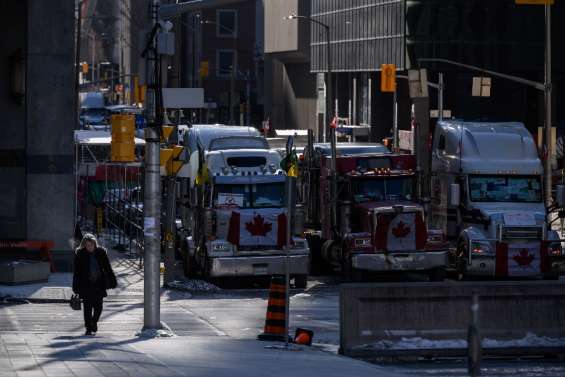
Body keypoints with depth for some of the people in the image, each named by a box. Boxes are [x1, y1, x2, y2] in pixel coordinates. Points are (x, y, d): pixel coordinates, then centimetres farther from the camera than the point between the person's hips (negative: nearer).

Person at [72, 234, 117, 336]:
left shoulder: (101, 252, 2)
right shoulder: (80, 254, -2)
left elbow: (108, 268, 8)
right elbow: (77, 271, -1)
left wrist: (112, 281, 5)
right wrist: (76, 287, -4)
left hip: (98, 284, 1)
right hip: (86, 284, -1)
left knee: (98, 307, 1)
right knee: (87, 307, -2)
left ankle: (94, 322, 27)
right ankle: (89, 328, 7)